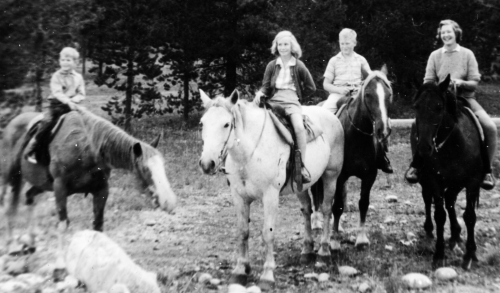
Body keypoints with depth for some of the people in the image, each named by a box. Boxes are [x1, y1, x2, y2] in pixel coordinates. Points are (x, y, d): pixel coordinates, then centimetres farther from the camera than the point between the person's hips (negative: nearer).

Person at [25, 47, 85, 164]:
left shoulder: (78, 77, 9)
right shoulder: (56, 76, -1)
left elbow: (81, 94, 7)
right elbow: (57, 93, -12)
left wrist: (74, 100, -13)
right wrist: (67, 101, -26)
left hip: (72, 105, 4)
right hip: (57, 104, -4)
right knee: (47, 121, -23)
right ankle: (31, 150, -14)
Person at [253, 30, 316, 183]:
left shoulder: (298, 66, 7)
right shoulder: (272, 65, 11)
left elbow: (311, 87, 14)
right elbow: (266, 86, 9)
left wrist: (297, 96, 8)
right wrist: (260, 93, -12)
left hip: (292, 102, -2)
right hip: (273, 101, 2)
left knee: (299, 127, -29)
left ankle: (303, 166, -21)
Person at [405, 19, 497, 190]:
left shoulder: (467, 54, 3)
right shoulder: (435, 55, 6)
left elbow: (474, 83, 0)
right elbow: (428, 82, 6)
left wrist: (461, 82, -20)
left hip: (465, 99, 0)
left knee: (490, 127, -23)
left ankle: (487, 170, -9)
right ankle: (416, 165, -7)